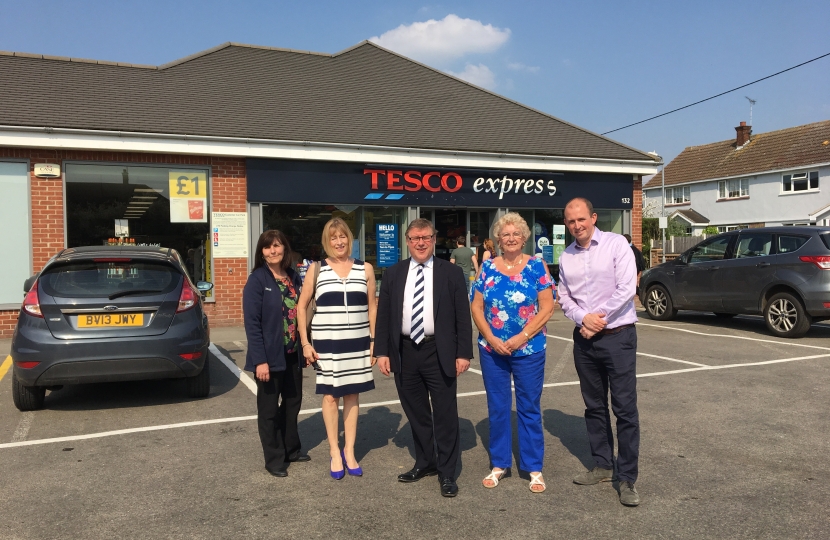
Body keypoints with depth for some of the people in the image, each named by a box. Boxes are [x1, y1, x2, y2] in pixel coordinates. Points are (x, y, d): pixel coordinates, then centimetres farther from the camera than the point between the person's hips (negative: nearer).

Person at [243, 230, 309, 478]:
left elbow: (299, 313, 8)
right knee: (269, 409, 8)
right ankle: (274, 459, 22)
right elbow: (252, 323, -15)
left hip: (292, 354, 6)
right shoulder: (257, 279, -11)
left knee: (293, 402, 17)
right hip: (270, 356, -6)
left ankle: (291, 449, 35)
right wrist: (260, 360, -20)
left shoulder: (294, 277, 6)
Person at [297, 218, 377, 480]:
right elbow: (301, 307, 4)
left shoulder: (365, 269, 3)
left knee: (352, 395, 9)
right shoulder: (316, 269, 0)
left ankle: (349, 451, 22)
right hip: (326, 342, -1)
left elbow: (372, 308, 7)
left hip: (357, 342, 1)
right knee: (330, 395, 5)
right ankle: (334, 452, 19)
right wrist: (305, 342, -3)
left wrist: (374, 341, 2)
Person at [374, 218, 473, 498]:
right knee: (416, 413, 15)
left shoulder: (451, 273, 0)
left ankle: (447, 473, 16)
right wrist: (382, 351, 1)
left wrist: (464, 353, -7)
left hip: (439, 354, -3)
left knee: (445, 414, 3)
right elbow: (384, 315, 7)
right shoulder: (393, 274, 7)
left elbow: (463, 316, -2)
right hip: (405, 352, 3)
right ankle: (425, 462, 33)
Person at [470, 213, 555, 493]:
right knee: (497, 408, 11)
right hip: (492, 349, 2)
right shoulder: (488, 267, 4)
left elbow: (546, 308, -7)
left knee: (529, 408, 6)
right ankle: (499, 464, 26)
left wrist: (521, 338, -15)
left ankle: (534, 468, 21)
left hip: (529, 349, -2)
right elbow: (476, 307, 3)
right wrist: (491, 339, -10)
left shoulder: (537, 266, -2)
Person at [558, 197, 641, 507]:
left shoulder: (616, 244, -6)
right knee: (594, 406, 13)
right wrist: (583, 318, -10)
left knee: (625, 409, -2)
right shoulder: (566, 257, 9)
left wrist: (599, 319, -11)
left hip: (617, 336, -5)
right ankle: (603, 466, 27)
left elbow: (626, 290, -14)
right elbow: (564, 298, 9)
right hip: (584, 339, 5)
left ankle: (627, 478, 7)